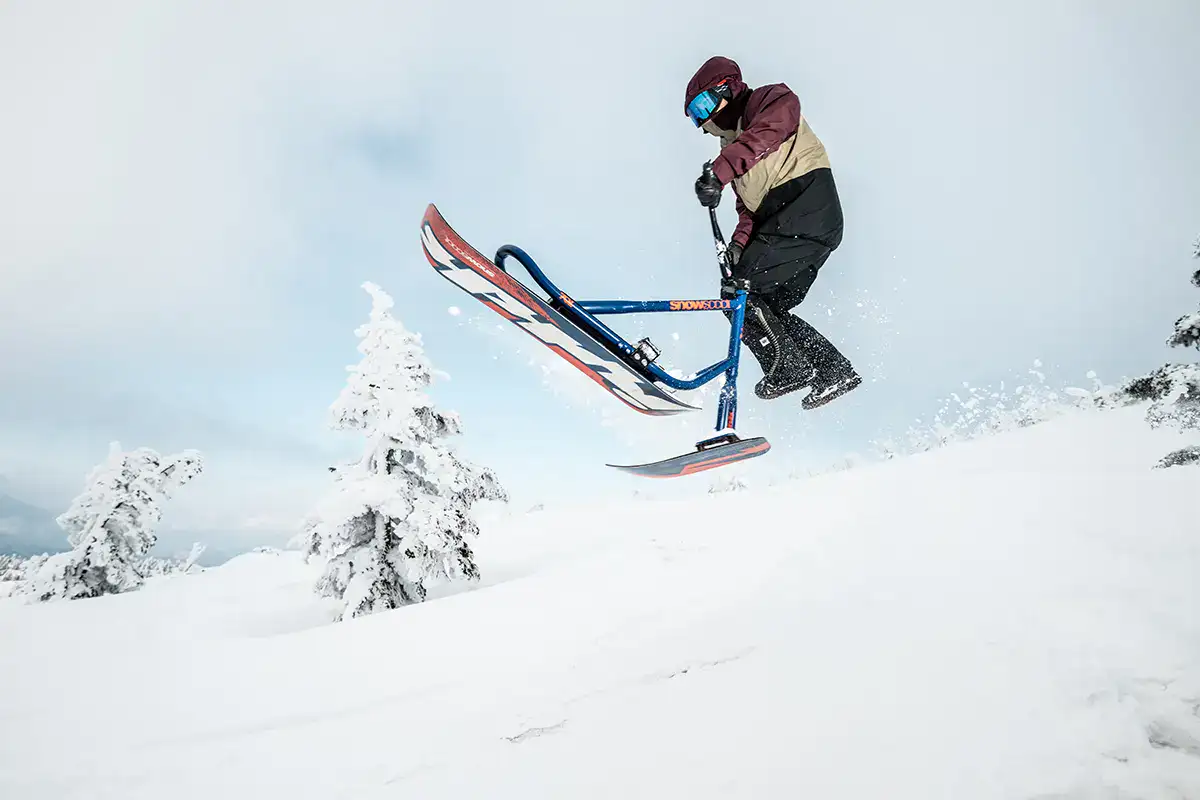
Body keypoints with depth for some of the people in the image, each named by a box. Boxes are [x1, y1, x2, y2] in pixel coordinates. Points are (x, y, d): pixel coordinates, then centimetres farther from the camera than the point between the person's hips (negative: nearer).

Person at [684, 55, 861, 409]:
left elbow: (765, 135, -22)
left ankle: (789, 370, -7)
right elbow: (750, 207, 23)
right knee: (768, 307, 10)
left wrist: (718, 171, -34)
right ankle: (835, 371, 14)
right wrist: (739, 243, 5)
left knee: (738, 291, -13)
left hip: (806, 208, -10)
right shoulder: (734, 145, 29)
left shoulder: (772, 100, 4)